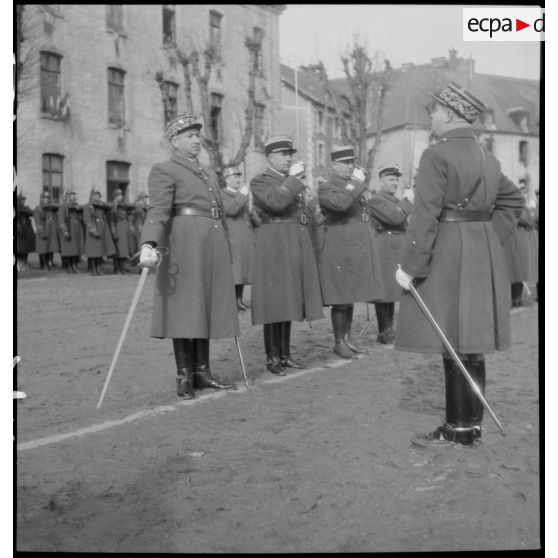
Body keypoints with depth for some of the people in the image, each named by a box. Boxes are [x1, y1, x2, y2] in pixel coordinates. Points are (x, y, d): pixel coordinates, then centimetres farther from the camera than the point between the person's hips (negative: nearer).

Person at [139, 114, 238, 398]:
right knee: (185, 308, -5)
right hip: (184, 244, -7)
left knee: (207, 308, 7)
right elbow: (158, 210, -16)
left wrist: (226, 253, 23)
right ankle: (184, 377, 2)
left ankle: (202, 372, 14)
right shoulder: (163, 171, -1)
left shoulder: (209, 174, 23)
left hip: (214, 246, 7)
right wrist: (148, 244, -31)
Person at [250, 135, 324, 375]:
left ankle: (285, 355, 15)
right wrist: (293, 179, -13)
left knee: (288, 302, 9)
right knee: (274, 302, -6)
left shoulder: (293, 183, 20)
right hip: (274, 248, -7)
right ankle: (272, 358, 1)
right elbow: (276, 202, -22)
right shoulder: (259, 182, -2)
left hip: (296, 247, 7)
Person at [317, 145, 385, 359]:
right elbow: (340, 203, -28)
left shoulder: (353, 186, 18)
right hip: (339, 250, -8)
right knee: (340, 300, -4)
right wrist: (356, 183, -18)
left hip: (357, 249, 8)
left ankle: (347, 338, 22)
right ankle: (339, 343, 6)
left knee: (350, 296, 13)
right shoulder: (325, 188, -7)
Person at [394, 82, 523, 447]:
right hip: (484, 256, 8)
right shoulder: (487, 158, 14)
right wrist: (487, 239, 17)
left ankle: (460, 429, 4)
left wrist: (410, 266, -14)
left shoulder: (437, 156, -12)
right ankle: (472, 421, 20)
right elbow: (513, 201, 21)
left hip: (447, 256, -8)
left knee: (455, 344, -3)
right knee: (470, 341, 12)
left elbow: (425, 216, -17)